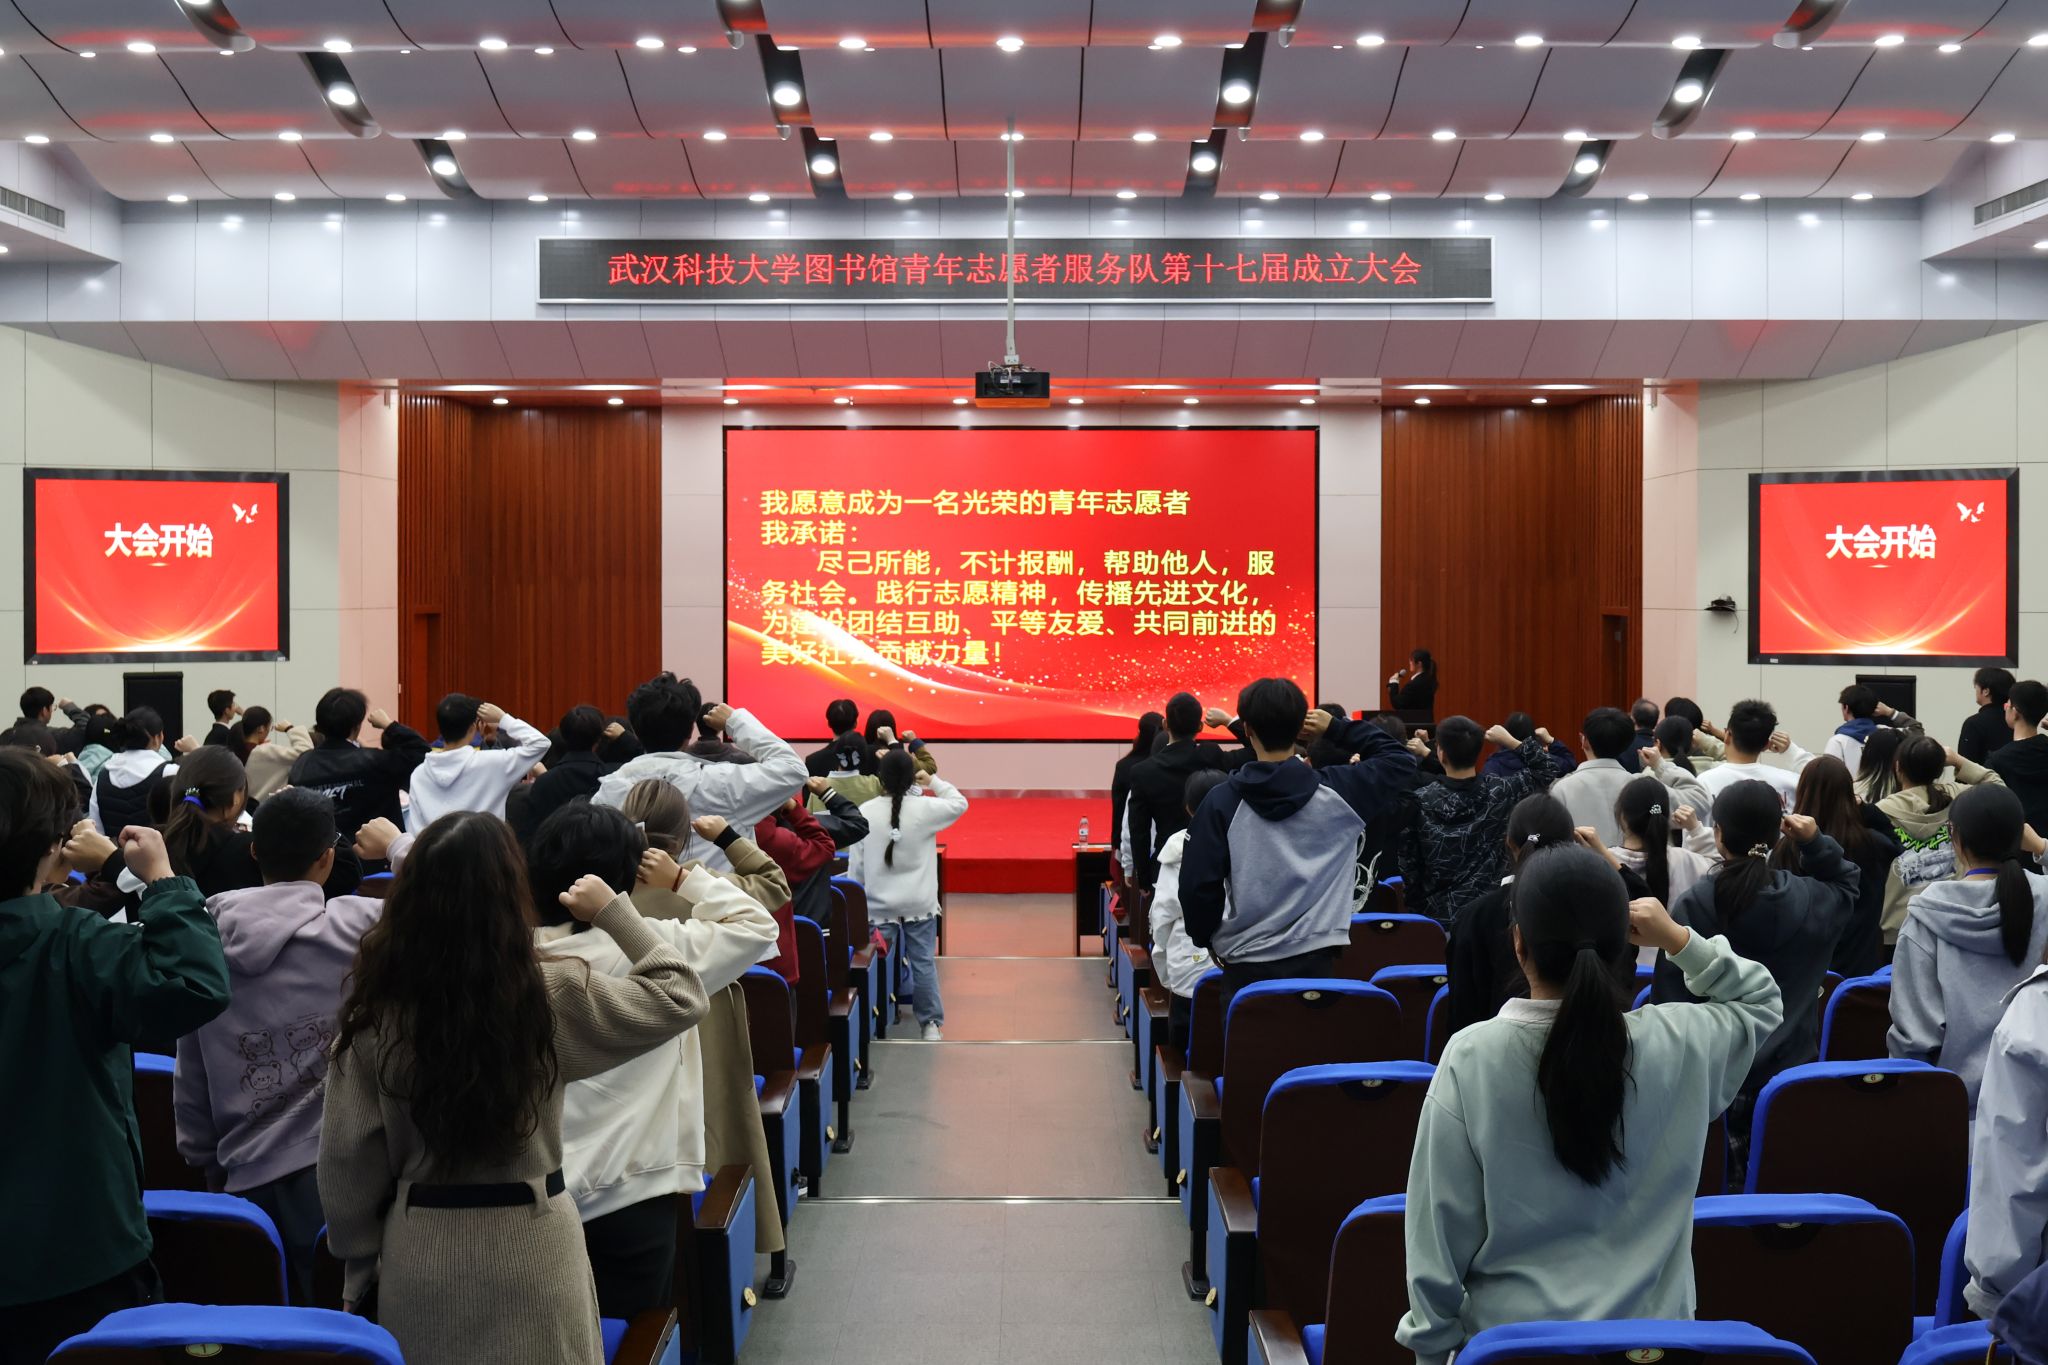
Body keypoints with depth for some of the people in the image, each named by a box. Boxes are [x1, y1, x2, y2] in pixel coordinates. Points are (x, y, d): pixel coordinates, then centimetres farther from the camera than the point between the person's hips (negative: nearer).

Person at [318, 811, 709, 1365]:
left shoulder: (376, 1009, -11)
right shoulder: (553, 997, -17)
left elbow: (347, 1160, -3)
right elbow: (680, 996, -4)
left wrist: (361, 1266, 11)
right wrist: (614, 911, 2)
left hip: (419, 1256, 2)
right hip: (532, 1251, -1)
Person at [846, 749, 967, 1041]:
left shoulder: (866, 812, -6)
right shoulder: (925, 808, -9)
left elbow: (855, 864, 0)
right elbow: (960, 804, 9)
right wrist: (935, 781, 16)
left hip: (879, 905, 1)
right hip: (919, 904, 0)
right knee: (924, 963, 8)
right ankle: (931, 1023, 13)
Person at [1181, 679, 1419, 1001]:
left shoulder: (1222, 802, -8)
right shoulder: (1336, 791, -5)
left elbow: (1198, 886, -8)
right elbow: (1400, 760, 10)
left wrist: (1206, 939, 9)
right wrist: (1338, 728, 8)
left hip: (1247, 965, -1)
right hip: (1315, 960, 1)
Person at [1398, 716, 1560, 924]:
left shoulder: (1420, 802, -9)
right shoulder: (1498, 793, -8)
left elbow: (1408, 866, -5)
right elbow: (1548, 770, 6)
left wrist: (1417, 910, 6)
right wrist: (1510, 741, 6)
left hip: (1437, 914, -1)